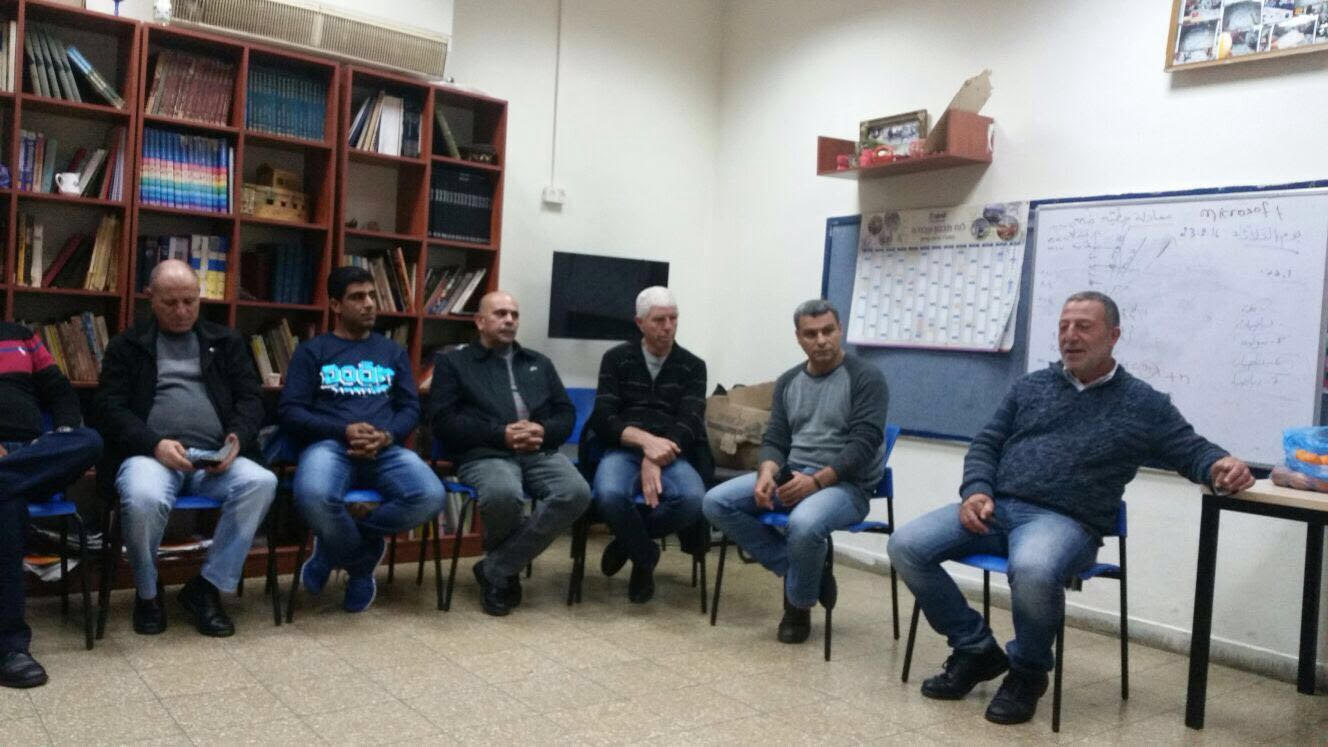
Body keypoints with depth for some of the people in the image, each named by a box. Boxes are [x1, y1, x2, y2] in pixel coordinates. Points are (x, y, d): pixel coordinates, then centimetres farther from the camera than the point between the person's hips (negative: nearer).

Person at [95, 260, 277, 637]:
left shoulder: (225, 342, 19)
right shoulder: (127, 345, 14)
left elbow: (250, 399, 13)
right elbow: (109, 406, 4)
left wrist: (238, 439, -9)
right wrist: (155, 444, -14)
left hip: (214, 457, 2)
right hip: (151, 452, -2)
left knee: (262, 482, -30)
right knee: (144, 498, -36)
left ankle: (207, 587, -14)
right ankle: (147, 593, -5)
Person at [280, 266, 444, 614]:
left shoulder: (393, 352, 23)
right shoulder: (311, 351, 13)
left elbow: (411, 408, 15)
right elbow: (290, 411, 3)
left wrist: (386, 435, -9)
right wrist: (344, 431, -13)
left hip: (385, 449, 3)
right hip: (329, 444, -2)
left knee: (430, 496, -30)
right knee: (314, 497, -39)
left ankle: (335, 547, -7)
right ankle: (362, 563, -5)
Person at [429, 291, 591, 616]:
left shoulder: (539, 363, 27)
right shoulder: (453, 362, 15)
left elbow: (566, 413, 19)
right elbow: (443, 421, 1)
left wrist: (544, 430, -5)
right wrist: (501, 434, -11)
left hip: (541, 452, 4)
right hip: (485, 453, -4)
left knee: (577, 492, -29)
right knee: (503, 495, -39)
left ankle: (495, 569, -15)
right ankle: (507, 566, -4)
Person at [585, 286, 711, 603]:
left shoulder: (693, 366, 11)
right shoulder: (616, 358, 10)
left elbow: (690, 423, -3)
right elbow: (603, 417, -1)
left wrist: (655, 459, -21)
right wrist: (646, 440, -20)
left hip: (672, 455, 1)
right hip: (623, 450, 0)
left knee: (693, 499, -33)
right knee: (610, 495, -35)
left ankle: (627, 541, -5)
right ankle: (645, 557, -5)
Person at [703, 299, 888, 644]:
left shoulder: (866, 378, -5)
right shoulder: (787, 381, 13)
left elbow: (864, 444, -14)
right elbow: (774, 440, 9)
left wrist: (817, 481, -25)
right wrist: (767, 472, -14)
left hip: (845, 484, -6)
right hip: (790, 475, 6)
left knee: (804, 523, -38)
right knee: (716, 503, -13)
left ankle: (799, 605, -6)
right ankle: (800, 572, -4)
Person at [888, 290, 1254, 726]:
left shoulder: (1144, 405, 8)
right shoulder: (1031, 386, 16)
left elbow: (1192, 451, 10)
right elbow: (986, 445, 16)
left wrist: (1221, 465, -15)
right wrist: (976, 490, -4)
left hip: (1064, 521, -4)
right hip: (995, 507, 4)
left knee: (1032, 571, -40)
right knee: (906, 546, -16)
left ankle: (1027, 671, -7)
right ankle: (977, 650, 2)